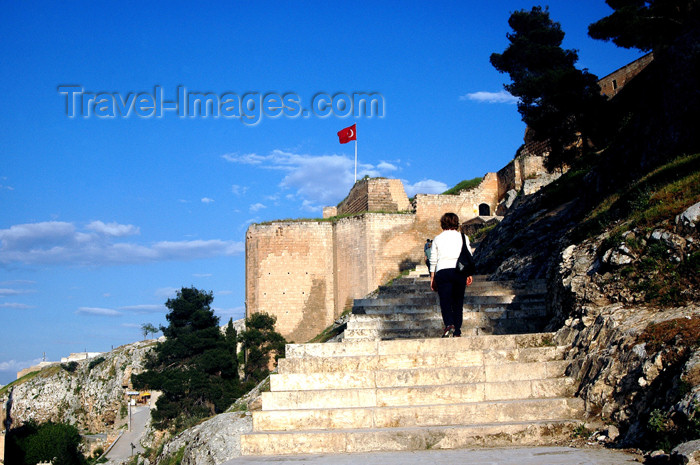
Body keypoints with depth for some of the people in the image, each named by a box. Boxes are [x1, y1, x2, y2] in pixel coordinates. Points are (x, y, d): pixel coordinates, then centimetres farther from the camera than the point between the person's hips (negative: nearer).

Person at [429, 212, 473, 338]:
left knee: (445, 302, -5)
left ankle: (449, 324, -30)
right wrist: (469, 274, 15)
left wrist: (432, 278, 13)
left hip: (442, 271, -1)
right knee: (458, 302, 10)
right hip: (459, 271, 1)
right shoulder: (463, 237, 11)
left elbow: (433, 261, 9)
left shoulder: (437, 239, 11)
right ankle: (457, 331, 7)